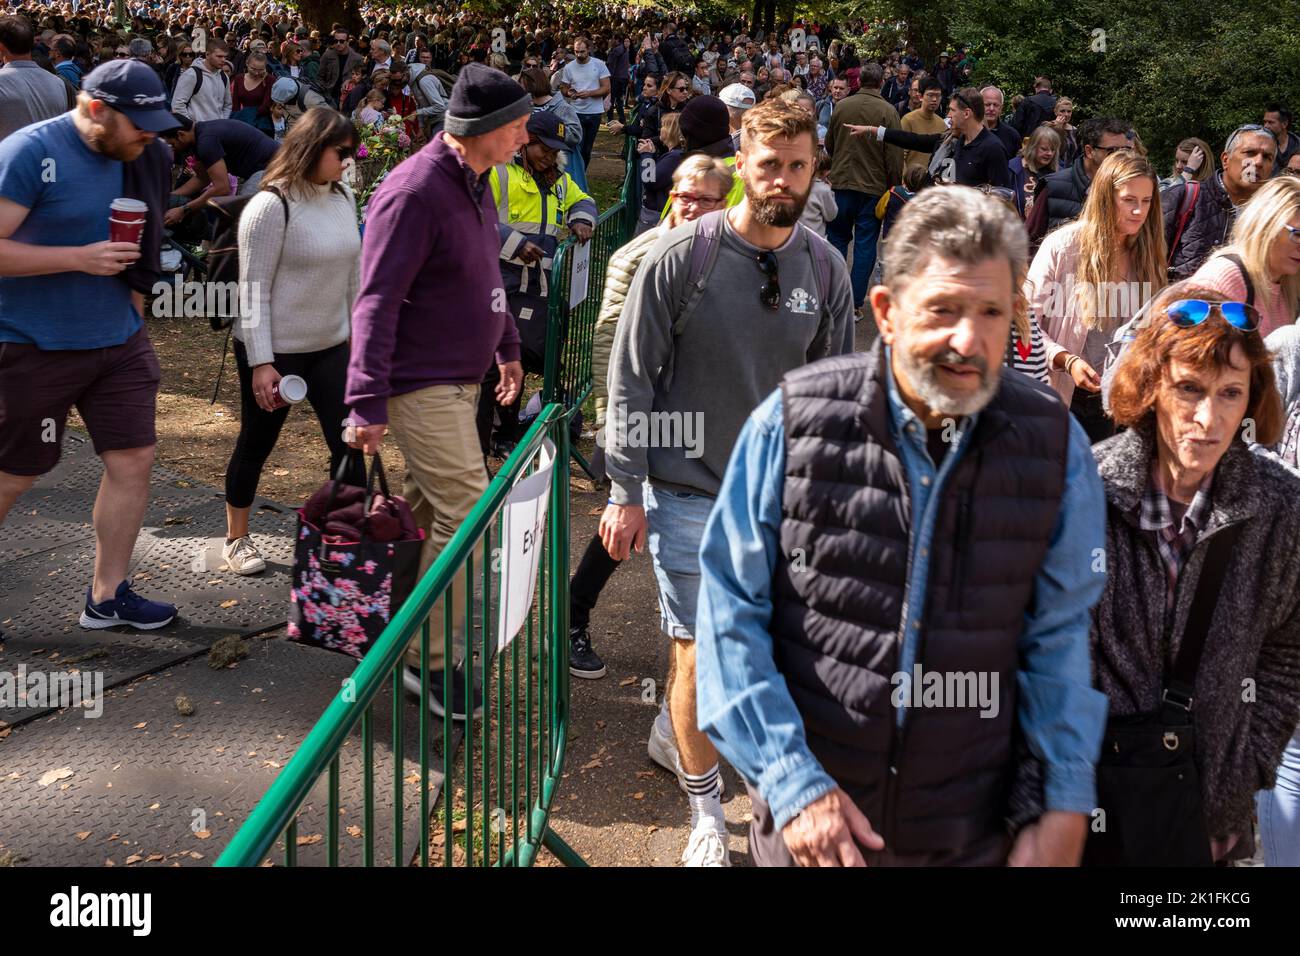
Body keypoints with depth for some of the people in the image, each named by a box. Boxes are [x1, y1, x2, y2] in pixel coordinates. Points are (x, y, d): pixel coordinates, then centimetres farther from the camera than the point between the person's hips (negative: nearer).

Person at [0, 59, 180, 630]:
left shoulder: (140, 157, 5)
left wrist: (131, 310, 14)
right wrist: (81, 258, -24)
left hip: (119, 342, 6)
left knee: (134, 460, 4)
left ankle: (107, 595, 18)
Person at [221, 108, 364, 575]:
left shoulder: (344, 197, 3)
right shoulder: (272, 206, -17)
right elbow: (253, 288, -16)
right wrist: (261, 363, -19)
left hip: (331, 348, 6)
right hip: (274, 351, -6)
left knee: (349, 445, 0)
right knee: (256, 445, 10)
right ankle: (236, 539, 29)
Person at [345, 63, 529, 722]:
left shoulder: (474, 184, 10)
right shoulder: (414, 192, -20)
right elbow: (377, 302, -22)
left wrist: (507, 347, 28)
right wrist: (367, 402, -24)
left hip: (460, 377, 9)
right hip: (421, 384, -9)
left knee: (423, 510, 16)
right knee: (466, 515, -10)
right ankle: (429, 662, 1)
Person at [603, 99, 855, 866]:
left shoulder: (826, 269, -1)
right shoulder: (683, 256, -11)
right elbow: (631, 379, -8)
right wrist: (626, 493, -9)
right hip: (687, 490, -3)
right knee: (701, 648, 0)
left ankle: (675, 729, 45)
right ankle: (706, 814, 19)